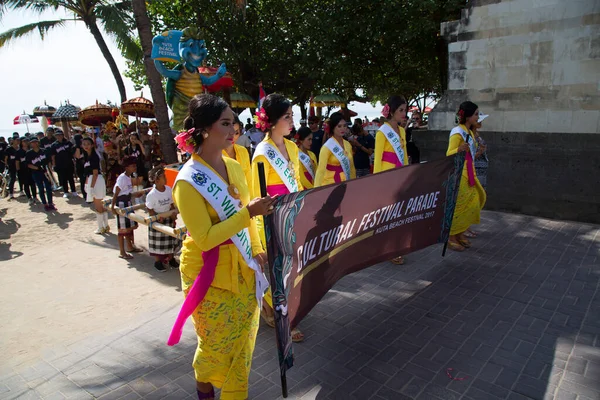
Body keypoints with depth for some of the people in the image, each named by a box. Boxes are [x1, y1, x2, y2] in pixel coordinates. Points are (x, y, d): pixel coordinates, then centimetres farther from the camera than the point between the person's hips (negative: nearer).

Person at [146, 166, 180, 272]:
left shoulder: (169, 190, -8)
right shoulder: (152, 194, -21)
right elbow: (149, 209, -12)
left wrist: (173, 213, -9)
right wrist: (157, 217, -20)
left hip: (169, 218, 4)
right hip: (157, 220, -4)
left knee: (171, 239, 11)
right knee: (158, 242, 7)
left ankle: (171, 258, 30)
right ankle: (157, 261, 24)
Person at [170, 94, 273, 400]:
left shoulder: (233, 166, 1)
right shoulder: (188, 181, -20)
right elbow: (205, 238, -24)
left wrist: (257, 249, 8)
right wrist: (249, 212, -30)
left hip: (242, 267, 6)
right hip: (210, 273, -6)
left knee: (243, 340, 17)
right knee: (217, 342, 14)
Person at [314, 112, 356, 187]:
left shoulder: (348, 145, 8)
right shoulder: (327, 147, -11)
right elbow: (321, 170, -19)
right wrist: (317, 190, -26)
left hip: (345, 184, 6)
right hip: (331, 184, -6)